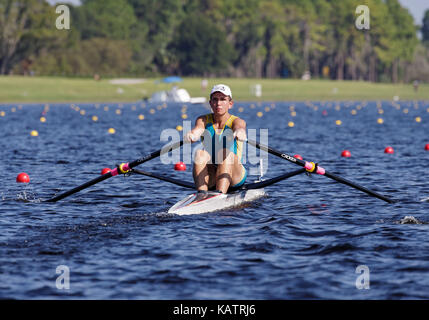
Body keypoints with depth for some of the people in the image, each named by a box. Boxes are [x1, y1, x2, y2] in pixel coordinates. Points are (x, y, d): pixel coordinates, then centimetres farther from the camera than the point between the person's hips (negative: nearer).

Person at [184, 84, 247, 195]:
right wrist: (191, 135, -44)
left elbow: (239, 127, -28)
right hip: (209, 177, 2)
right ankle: (202, 193, -44)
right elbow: (198, 129, -19)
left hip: (234, 175, -2)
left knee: (227, 153, -30)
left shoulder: (237, 121, -2)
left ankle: (220, 194, -50)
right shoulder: (203, 120, 4)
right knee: (200, 154, -26)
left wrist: (239, 132, -54)